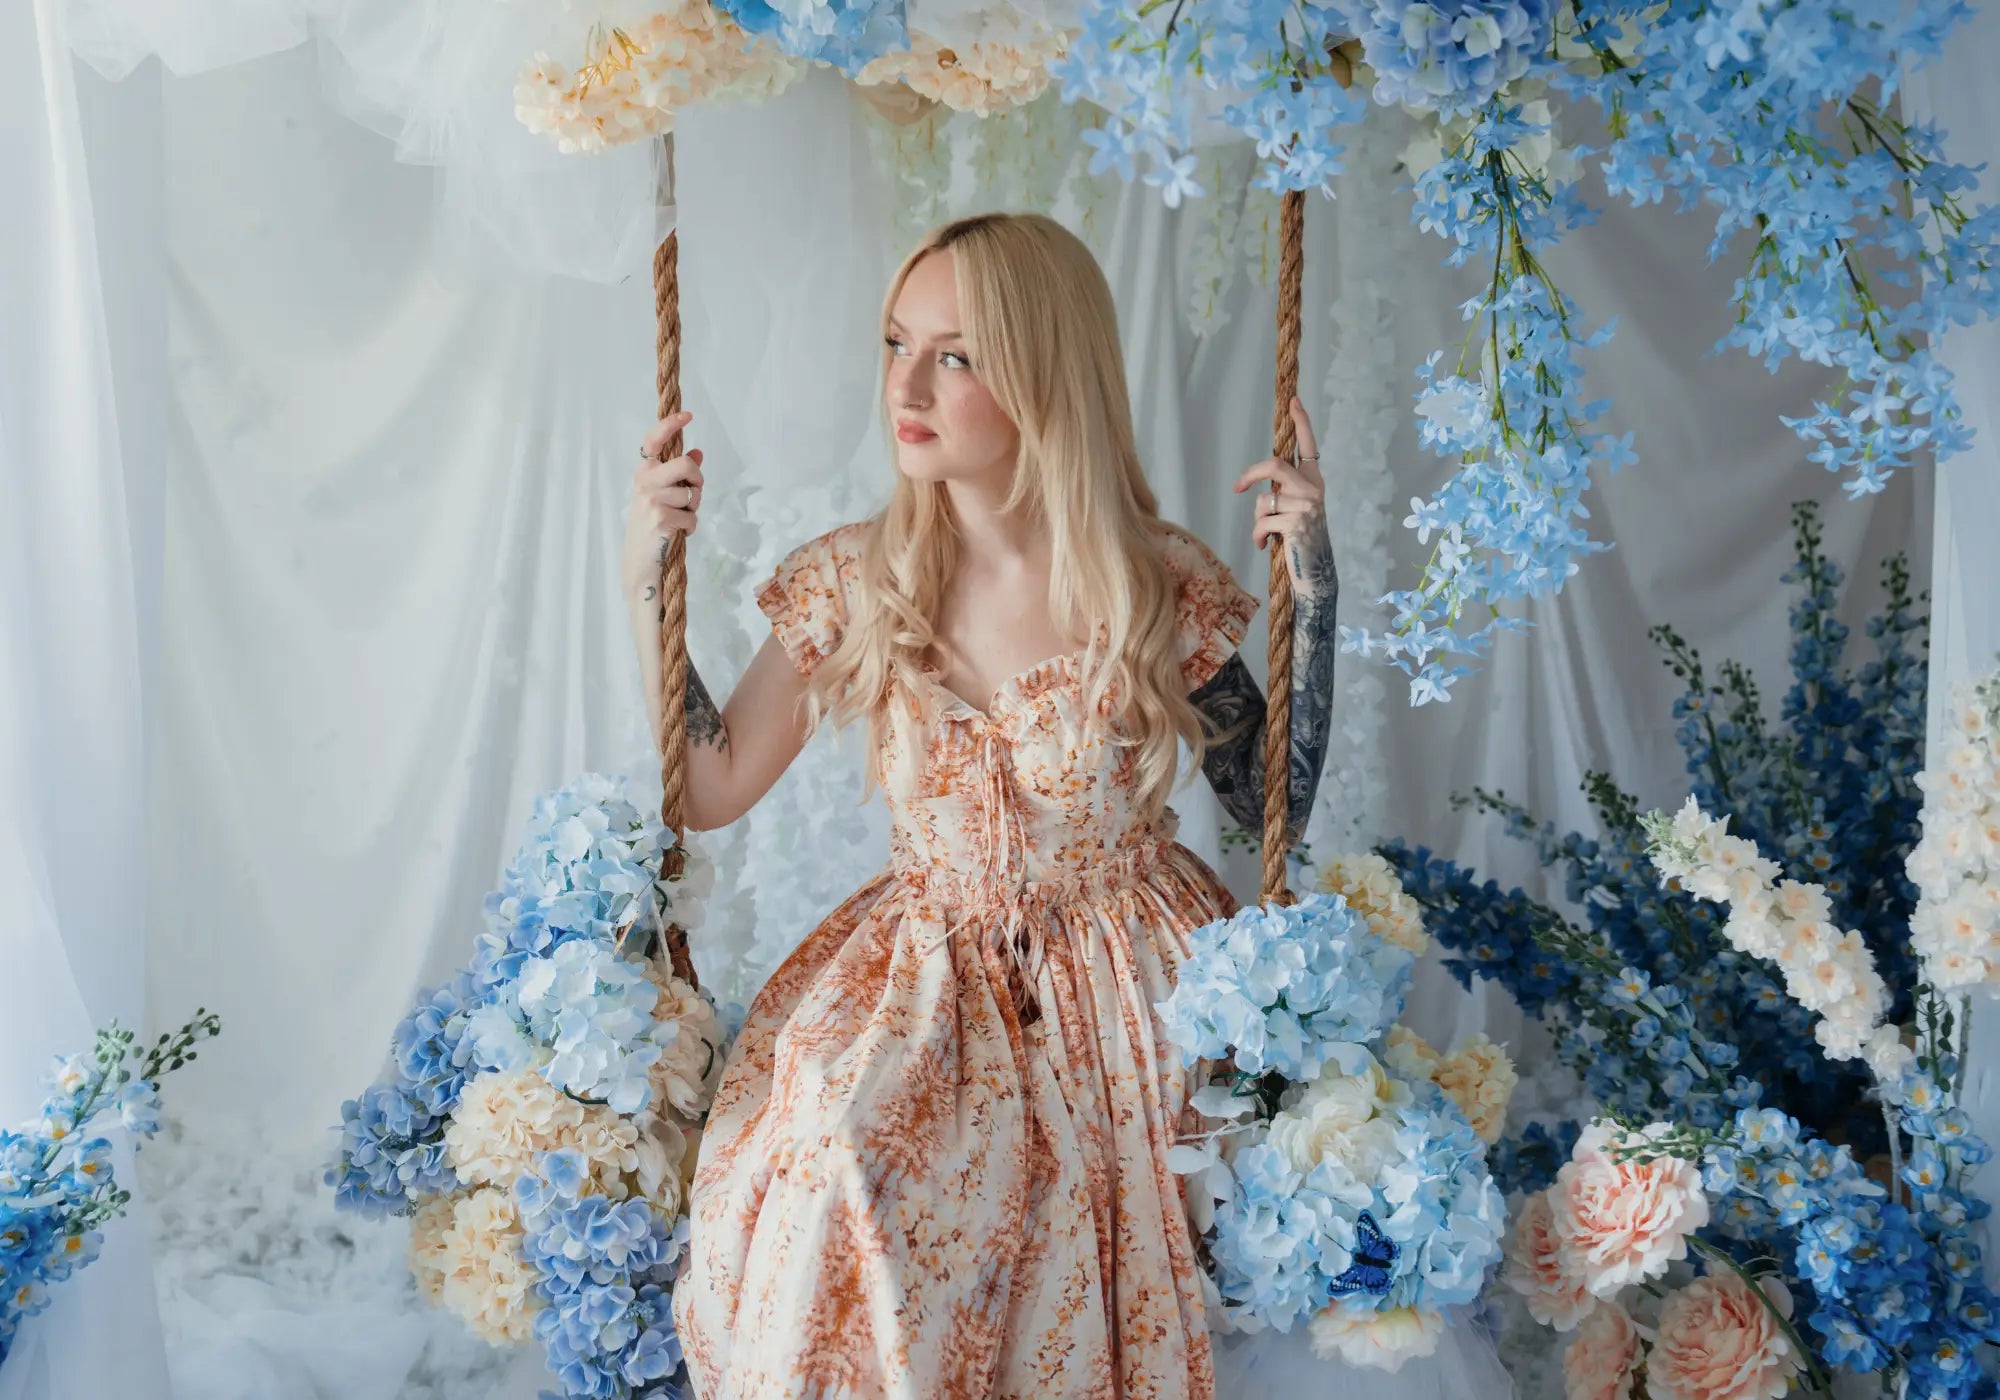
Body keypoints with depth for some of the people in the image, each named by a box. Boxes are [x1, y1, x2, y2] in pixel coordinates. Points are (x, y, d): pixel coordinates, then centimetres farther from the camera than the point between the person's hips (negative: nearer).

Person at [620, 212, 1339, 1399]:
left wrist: (1315, 594, -10)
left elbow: (1278, 805, -2)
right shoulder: (851, 583, -2)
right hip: (927, 968, 1)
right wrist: (648, 581, -4)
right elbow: (711, 789, 2)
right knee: (835, 1144, -26)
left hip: (1132, 979, -1)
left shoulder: (1161, 586, -7)